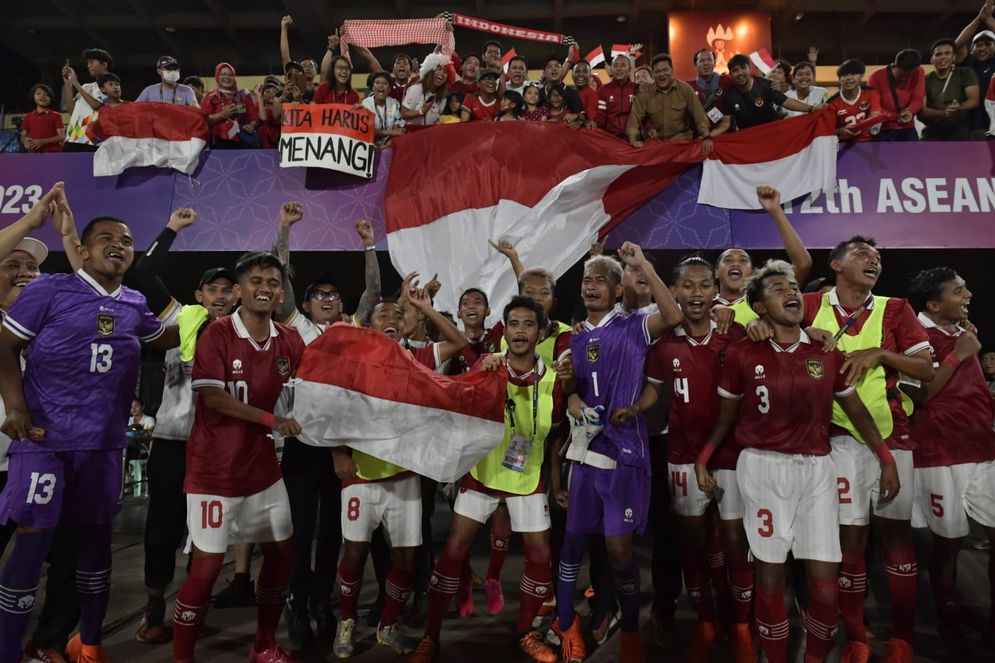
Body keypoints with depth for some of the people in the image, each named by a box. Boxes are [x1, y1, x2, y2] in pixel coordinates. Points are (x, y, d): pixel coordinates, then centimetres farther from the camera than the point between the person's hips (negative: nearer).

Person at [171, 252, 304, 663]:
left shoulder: (289, 341, 2)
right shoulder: (217, 333, -12)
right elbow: (212, 397, -18)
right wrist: (271, 420, -24)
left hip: (263, 465, 6)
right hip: (214, 468, -6)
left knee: (281, 551, 12)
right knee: (207, 564, -2)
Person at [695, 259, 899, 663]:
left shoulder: (827, 352, 4)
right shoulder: (742, 354, -3)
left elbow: (855, 409, 14)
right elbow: (726, 416, 6)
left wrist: (886, 459, 11)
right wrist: (703, 458, 0)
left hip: (816, 469, 3)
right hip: (764, 467, -2)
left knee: (826, 584, 3)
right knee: (770, 579, 4)